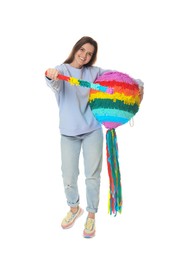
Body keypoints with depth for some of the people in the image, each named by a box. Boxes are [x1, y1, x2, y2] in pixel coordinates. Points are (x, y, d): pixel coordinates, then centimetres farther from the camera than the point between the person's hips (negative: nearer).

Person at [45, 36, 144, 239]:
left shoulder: (93, 72, 6)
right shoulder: (62, 70, -2)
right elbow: (55, 84, -24)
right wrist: (50, 76, -48)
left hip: (92, 130, 1)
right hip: (69, 133, -1)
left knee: (92, 176, 3)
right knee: (69, 177, 5)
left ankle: (91, 215, 24)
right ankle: (74, 208, 34)